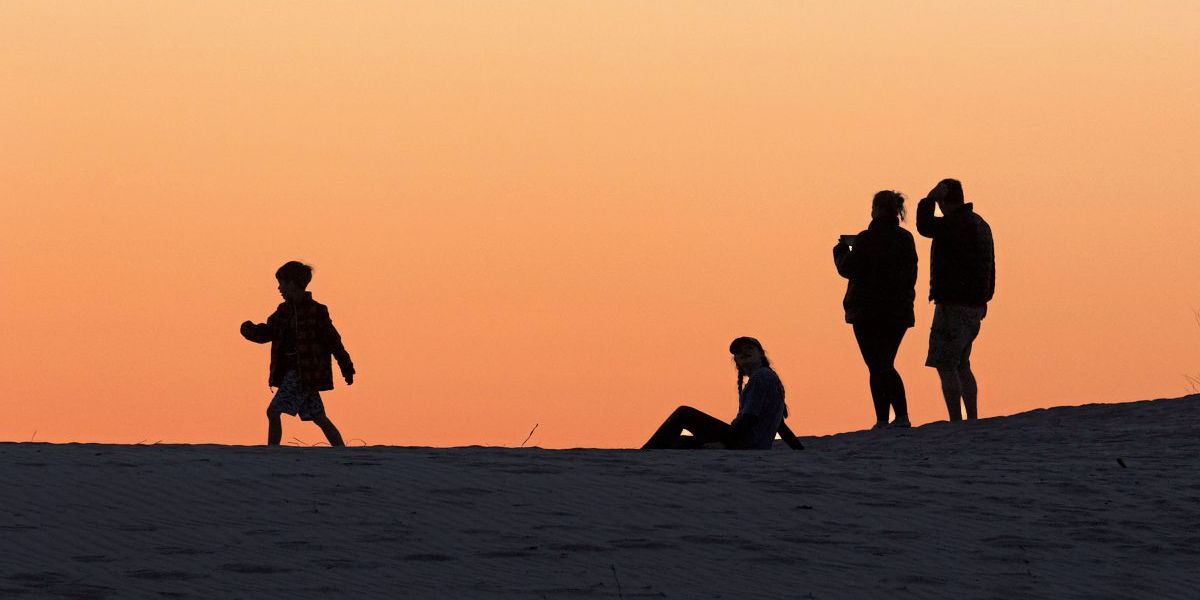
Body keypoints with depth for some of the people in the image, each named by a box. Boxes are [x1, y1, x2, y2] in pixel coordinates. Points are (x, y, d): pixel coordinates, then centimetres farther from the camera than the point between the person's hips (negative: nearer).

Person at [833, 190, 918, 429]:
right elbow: (911, 274, 12)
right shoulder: (906, 239, 5)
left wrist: (841, 250, 8)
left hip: (868, 311, -6)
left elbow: (848, 269, -9)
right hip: (899, 311, 6)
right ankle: (902, 417, 7)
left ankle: (882, 420, -5)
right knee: (887, 366, 16)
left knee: (877, 367, -1)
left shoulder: (867, 239, -14)